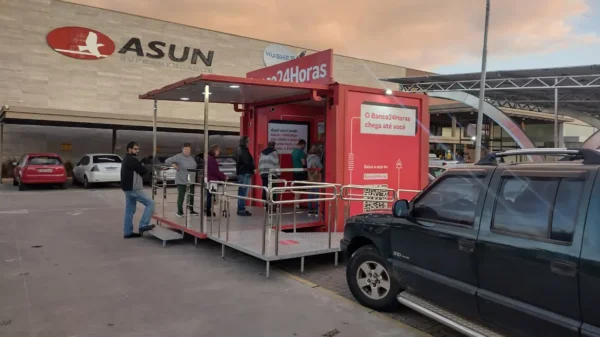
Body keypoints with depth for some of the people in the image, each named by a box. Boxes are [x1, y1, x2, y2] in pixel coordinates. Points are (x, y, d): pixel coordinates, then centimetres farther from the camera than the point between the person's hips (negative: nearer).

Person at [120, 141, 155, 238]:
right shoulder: (132, 160, -15)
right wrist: (142, 170, 6)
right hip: (134, 189, -10)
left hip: (128, 188, 10)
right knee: (150, 203, -6)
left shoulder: (126, 159, 19)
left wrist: (140, 171, 4)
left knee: (129, 210, 12)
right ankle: (143, 226, -7)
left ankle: (127, 232, 15)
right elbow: (144, 171, -15)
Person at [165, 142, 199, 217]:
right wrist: (173, 165, -22)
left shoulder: (192, 157, 7)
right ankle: (180, 212, 11)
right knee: (181, 196, -3)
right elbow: (167, 161, -11)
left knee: (191, 196, 14)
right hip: (181, 181, -6)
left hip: (191, 180, 6)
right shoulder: (178, 157, -12)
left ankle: (191, 210, 27)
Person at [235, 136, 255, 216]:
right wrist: (253, 168, -6)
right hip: (245, 173, -10)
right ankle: (241, 210, -5)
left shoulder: (239, 149, 16)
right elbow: (247, 162, -22)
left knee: (241, 192, 14)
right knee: (243, 192, -7)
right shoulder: (244, 150, -16)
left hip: (240, 172, 10)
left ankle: (240, 209, 20)